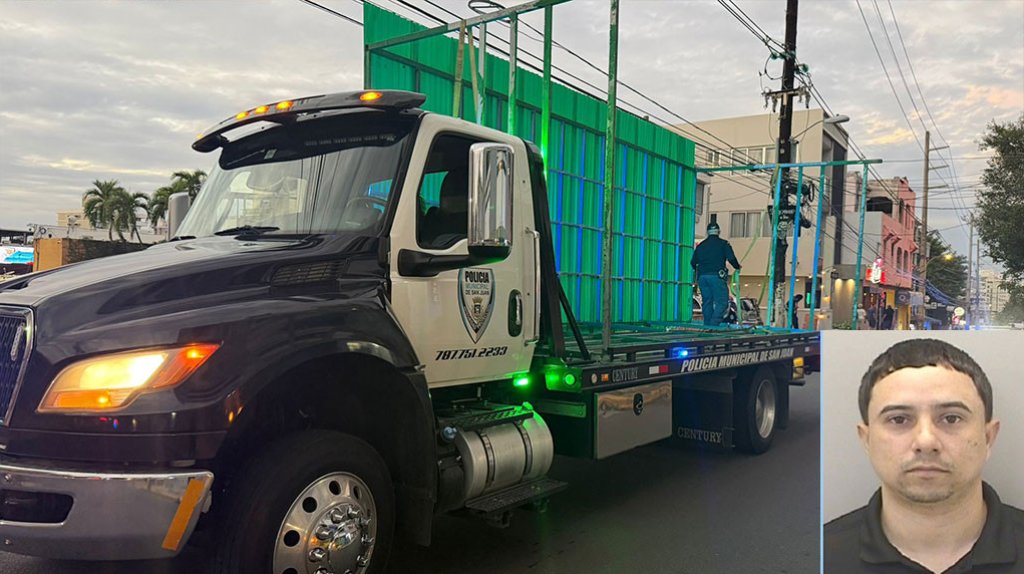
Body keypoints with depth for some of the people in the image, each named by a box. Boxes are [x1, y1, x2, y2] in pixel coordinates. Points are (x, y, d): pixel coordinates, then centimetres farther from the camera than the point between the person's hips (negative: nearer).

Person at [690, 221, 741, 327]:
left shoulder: (700, 246, 17)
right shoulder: (723, 243, 4)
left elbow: (693, 262, 17)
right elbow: (731, 258, -6)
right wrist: (737, 267, 12)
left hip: (702, 277, 5)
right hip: (716, 276, -5)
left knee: (707, 301, 11)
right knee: (722, 301, -4)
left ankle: (707, 325, 9)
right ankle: (714, 324, -19)